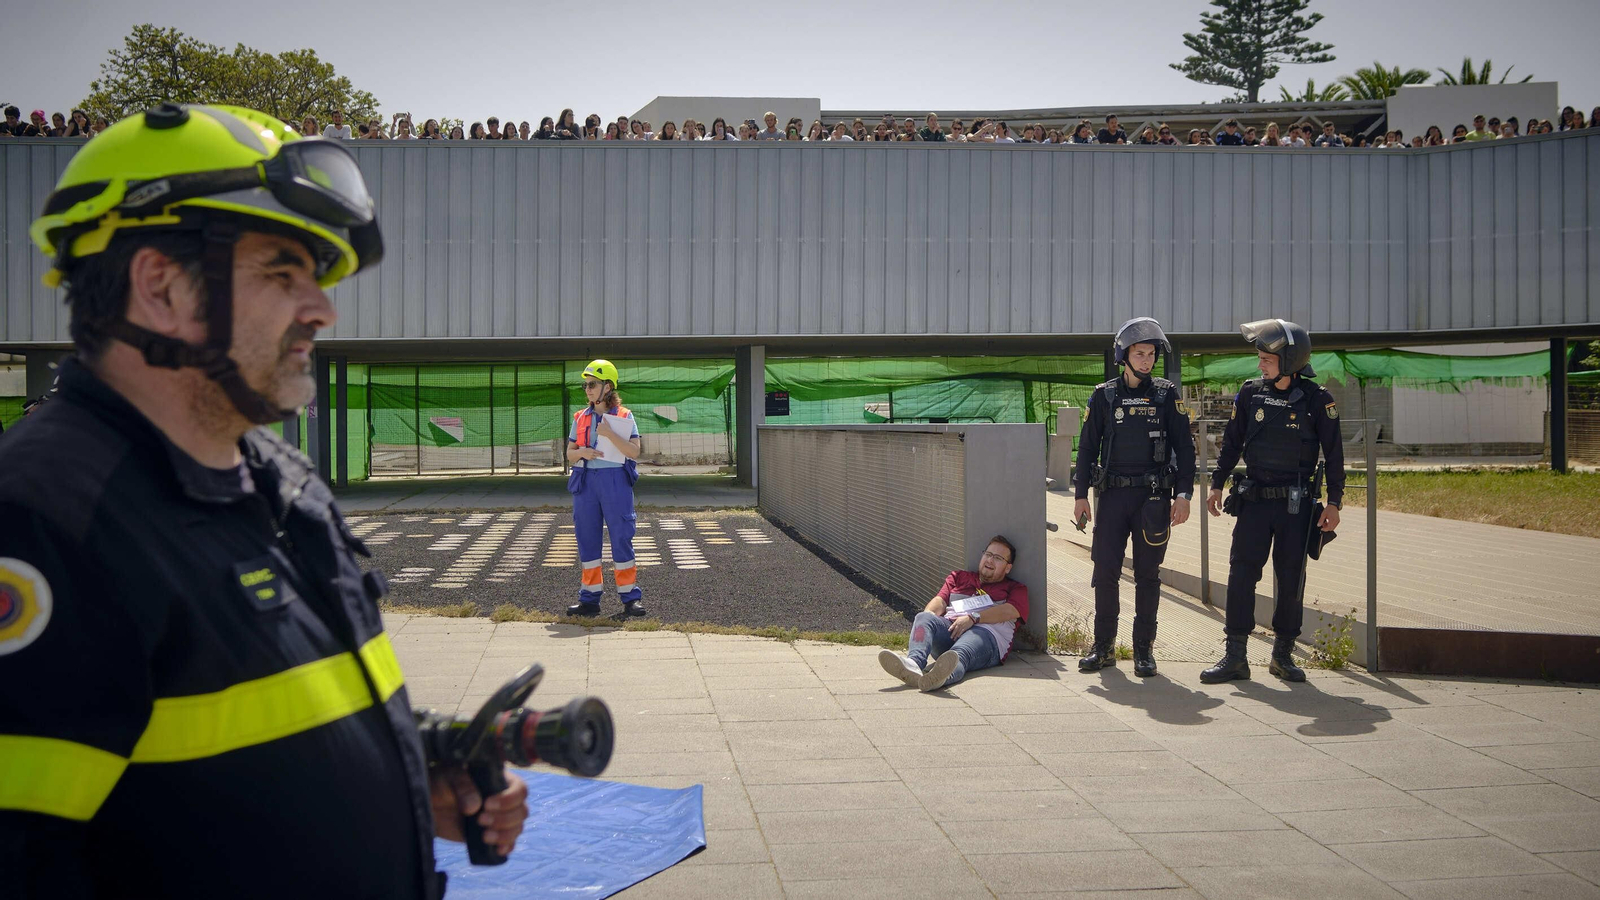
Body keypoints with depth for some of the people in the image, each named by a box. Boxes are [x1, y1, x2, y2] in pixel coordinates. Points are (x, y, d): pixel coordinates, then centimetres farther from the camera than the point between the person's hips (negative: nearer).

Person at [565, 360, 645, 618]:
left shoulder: (624, 417, 1)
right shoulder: (580, 418, 12)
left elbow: (634, 452, -8)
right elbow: (570, 453, 14)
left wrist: (610, 434, -18)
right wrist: (582, 452, -7)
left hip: (616, 480, -4)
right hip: (586, 481, 4)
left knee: (621, 536, -3)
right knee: (587, 537, 5)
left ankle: (630, 597, 5)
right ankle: (590, 598, 12)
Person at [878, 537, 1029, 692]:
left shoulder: (1016, 589, 24)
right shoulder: (959, 577, 35)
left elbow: (1010, 611, 2)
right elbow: (940, 600, 20)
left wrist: (973, 618, -12)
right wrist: (929, 614, -6)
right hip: (949, 627, 4)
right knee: (924, 618, -30)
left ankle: (943, 675, -76)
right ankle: (913, 663, -59)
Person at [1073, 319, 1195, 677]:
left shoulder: (1166, 395, 4)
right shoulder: (1104, 395, 6)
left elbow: (1184, 446, 4)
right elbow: (1088, 447, 9)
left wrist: (1183, 494, -5)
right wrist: (1080, 495, 4)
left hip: (1153, 496, -1)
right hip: (1112, 495, 1)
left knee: (1148, 574, 3)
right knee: (1105, 571, -1)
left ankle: (1144, 649, 11)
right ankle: (1103, 647, 10)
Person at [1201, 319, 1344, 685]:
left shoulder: (1317, 400, -5)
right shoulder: (1250, 394, 3)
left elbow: (1333, 454, 0)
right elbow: (1231, 442, 12)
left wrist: (1334, 503, -3)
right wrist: (1217, 484, 10)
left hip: (1296, 503, -2)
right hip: (1254, 500, 2)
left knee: (1291, 579, 4)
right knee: (1241, 574, -5)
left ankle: (1283, 654, 17)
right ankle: (1235, 657, -2)